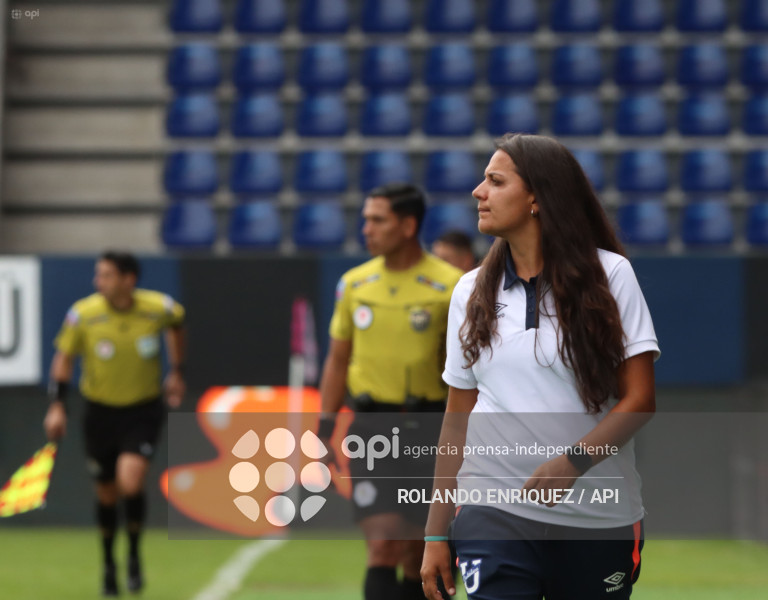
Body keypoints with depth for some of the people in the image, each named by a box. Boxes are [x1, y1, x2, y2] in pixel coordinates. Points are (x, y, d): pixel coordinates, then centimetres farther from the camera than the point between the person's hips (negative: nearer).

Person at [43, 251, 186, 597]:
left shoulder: (160, 308, -14)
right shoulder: (83, 315, -15)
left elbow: (177, 324, 12)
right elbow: (64, 358, -1)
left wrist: (177, 372, 13)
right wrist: (57, 406, -9)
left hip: (144, 409, -1)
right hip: (101, 410, 1)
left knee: (130, 483, -21)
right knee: (106, 494, 9)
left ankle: (134, 557, 4)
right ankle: (108, 565, 33)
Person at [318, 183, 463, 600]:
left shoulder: (450, 285, -5)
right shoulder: (354, 284, 5)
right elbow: (337, 360, 13)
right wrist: (325, 427, 8)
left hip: (428, 427, -1)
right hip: (372, 424, 2)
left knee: (418, 552, 6)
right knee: (382, 544, -10)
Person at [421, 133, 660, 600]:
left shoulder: (608, 273, -1)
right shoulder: (471, 292, 10)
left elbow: (639, 398, -4)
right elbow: (457, 418, 14)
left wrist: (574, 461, -20)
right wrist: (437, 532, 10)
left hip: (599, 520, -1)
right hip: (493, 512, 1)